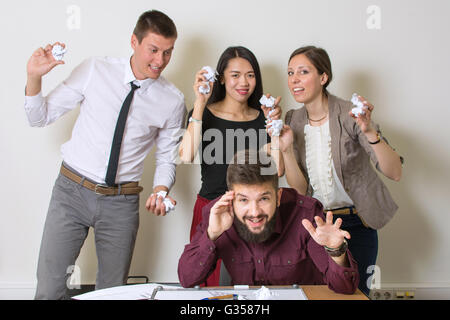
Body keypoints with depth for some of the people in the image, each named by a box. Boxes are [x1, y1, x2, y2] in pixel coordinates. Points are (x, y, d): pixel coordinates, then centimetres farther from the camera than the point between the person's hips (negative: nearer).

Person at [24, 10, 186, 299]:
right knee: (49, 288, -1)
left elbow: (167, 156, 9)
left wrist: (160, 191, -9)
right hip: (72, 190, 0)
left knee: (113, 291, 11)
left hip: (121, 202, 1)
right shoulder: (94, 70, -4)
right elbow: (41, 117, 2)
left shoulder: (173, 100, -3)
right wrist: (34, 77, -15)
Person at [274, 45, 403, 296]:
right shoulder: (293, 121, -3)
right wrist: (286, 150, -21)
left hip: (355, 224, -3)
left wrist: (369, 131, -40)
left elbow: (395, 173, -25)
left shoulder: (350, 115, -17)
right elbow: (300, 188, -6)